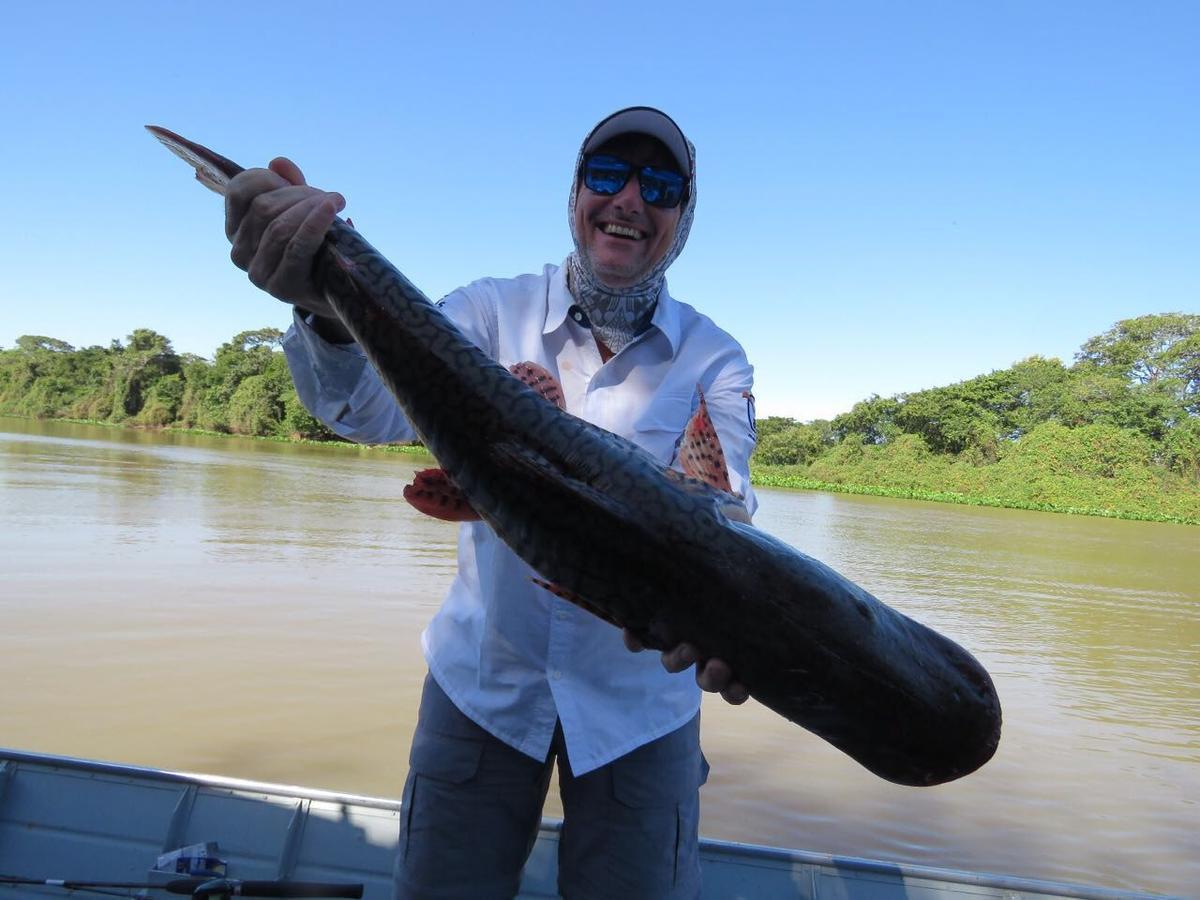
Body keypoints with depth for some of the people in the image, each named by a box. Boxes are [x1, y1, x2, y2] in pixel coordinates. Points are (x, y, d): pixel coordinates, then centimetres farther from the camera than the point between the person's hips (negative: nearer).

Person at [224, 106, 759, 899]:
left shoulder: (715, 360, -7)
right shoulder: (495, 311, -7)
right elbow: (376, 405, -24)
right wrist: (331, 309, -47)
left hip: (642, 698, 0)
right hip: (484, 680, 1)